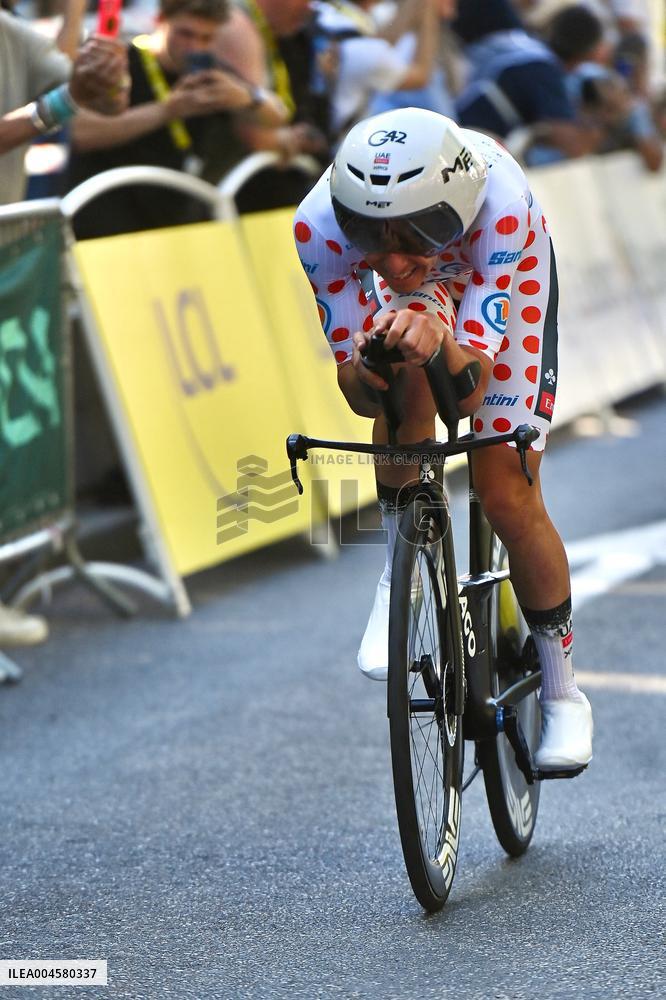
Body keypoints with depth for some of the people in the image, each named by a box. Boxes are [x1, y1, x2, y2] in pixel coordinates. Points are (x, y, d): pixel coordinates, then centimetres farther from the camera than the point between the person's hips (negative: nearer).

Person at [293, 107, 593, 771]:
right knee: (407, 376, -34)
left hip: (507, 279, -1)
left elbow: (472, 386, -43)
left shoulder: (502, 206, -43)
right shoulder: (320, 225, -36)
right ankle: (401, 563, -7)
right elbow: (357, 396, -31)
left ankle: (561, 692, 12)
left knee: (507, 495, -9)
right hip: (419, 290, 1)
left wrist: (446, 349, -66)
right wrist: (364, 373, -54)